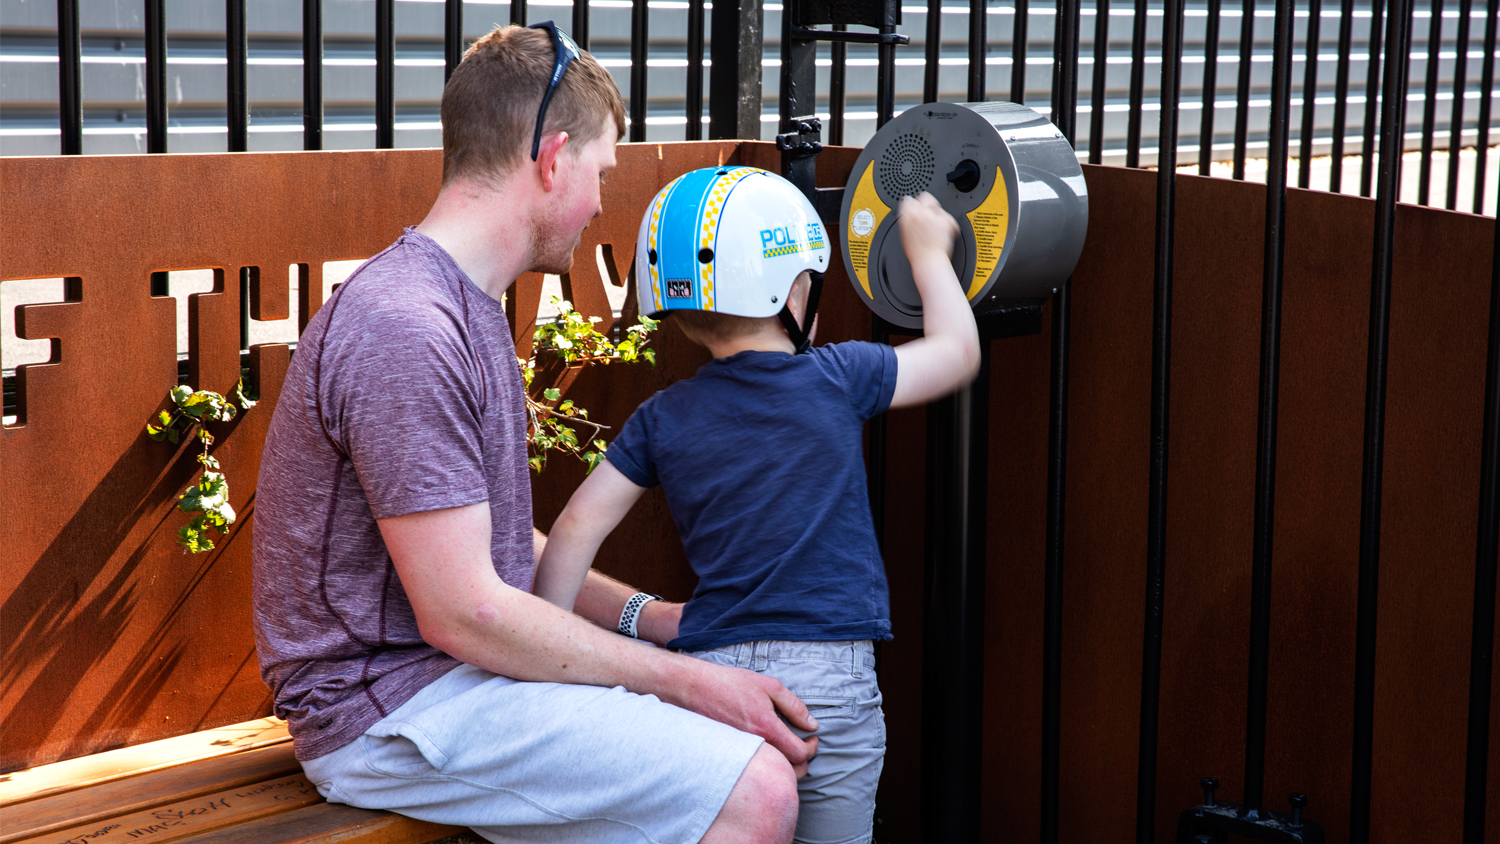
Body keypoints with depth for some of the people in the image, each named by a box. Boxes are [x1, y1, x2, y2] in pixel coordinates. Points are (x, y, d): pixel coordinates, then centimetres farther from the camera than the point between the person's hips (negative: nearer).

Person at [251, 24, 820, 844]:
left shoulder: (466, 309, 15)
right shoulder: (404, 331, -21)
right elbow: (463, 612, -23)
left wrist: (652, 616, 7)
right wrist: (681, 677, -17)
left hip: (465, 663, 11)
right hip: (384, 706, -10)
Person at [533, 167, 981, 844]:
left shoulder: (663, 420, 4)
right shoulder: (836, 380, -2)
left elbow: (577, 529, -1)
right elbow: (957, 352, 12)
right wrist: (928, 253, 27)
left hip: (710, 666, 2)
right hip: (829, 674, -2)